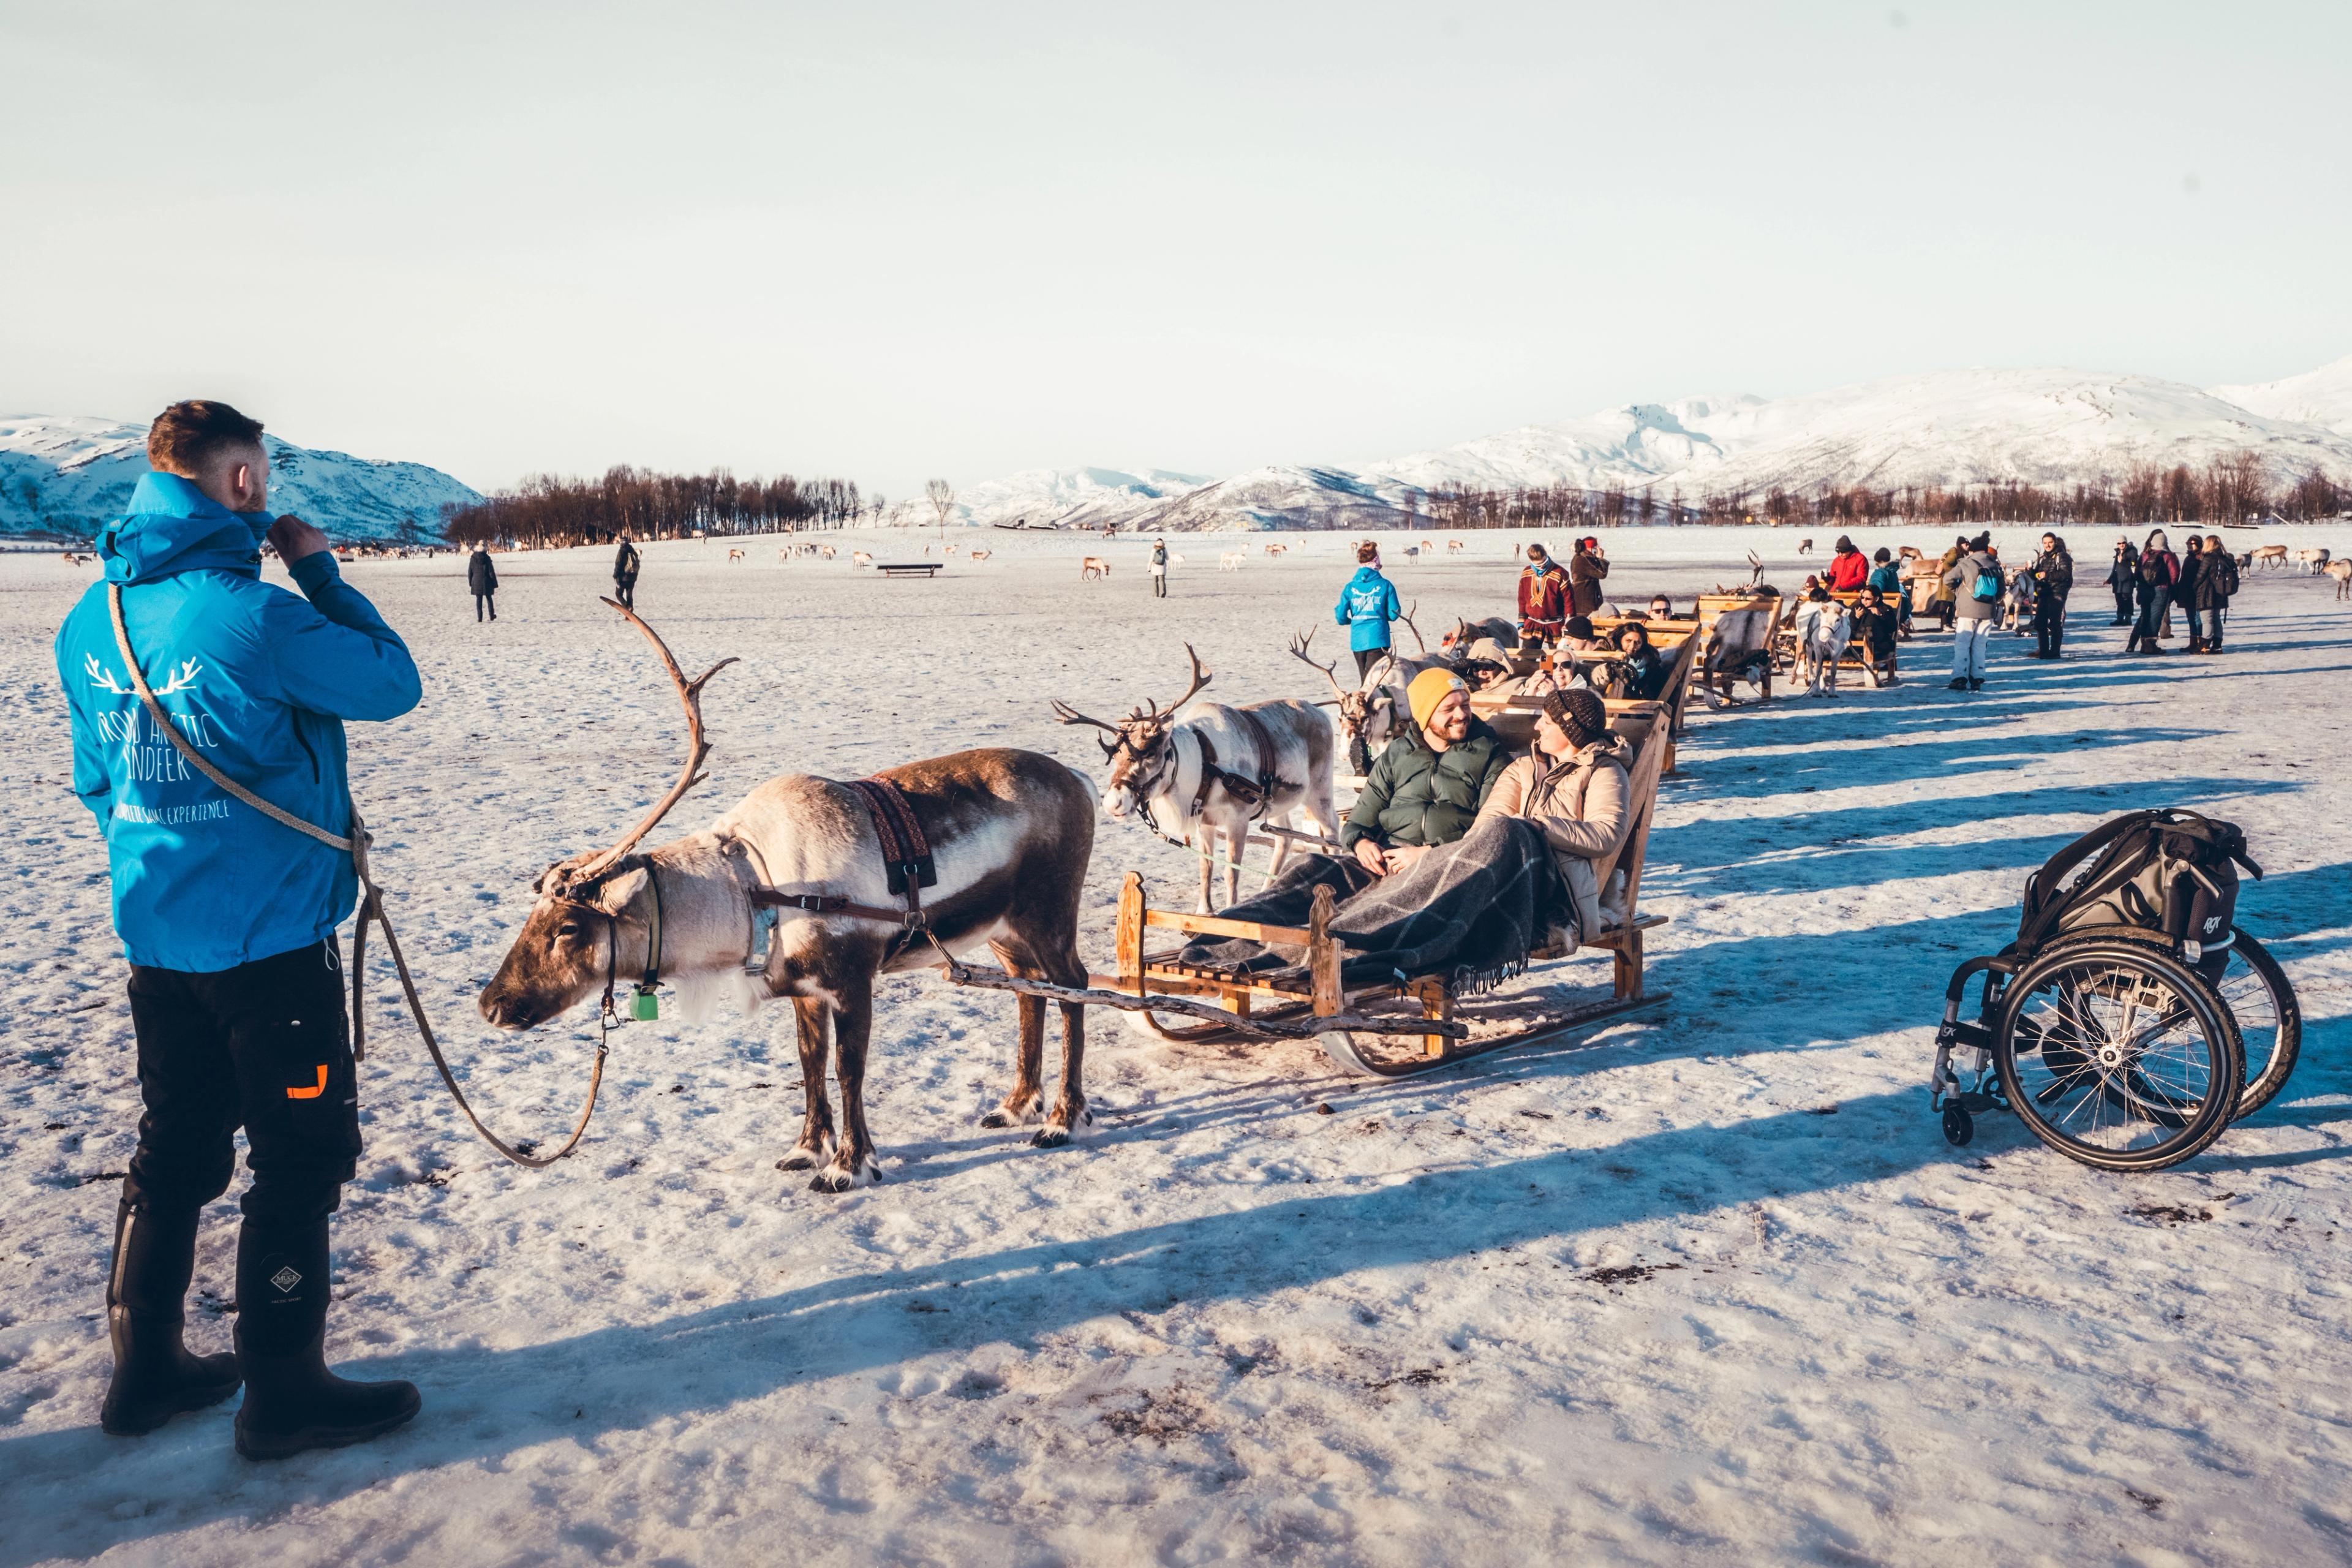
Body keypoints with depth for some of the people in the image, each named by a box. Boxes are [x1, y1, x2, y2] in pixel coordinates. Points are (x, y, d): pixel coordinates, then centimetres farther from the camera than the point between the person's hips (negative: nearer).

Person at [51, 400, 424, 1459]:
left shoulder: (92, 620, 5)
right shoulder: (252, 616, -21)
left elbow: (95, 778, 15)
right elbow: (393, 684, -8)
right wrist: (318, 570, -1)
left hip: (154, 932, 8)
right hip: (270, 935, -8)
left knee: (178, 1145, 19)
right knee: (303, 1154, 4)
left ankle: (146, 1368, 30)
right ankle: (283, 1393, 12)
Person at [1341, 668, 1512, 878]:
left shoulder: (1490, 756, 11)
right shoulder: (1394, 756, 20)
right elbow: (1358, 823, 20)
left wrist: (1429, 853, -16)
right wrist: (1360, 843, -6)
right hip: (1389, 857, 3)